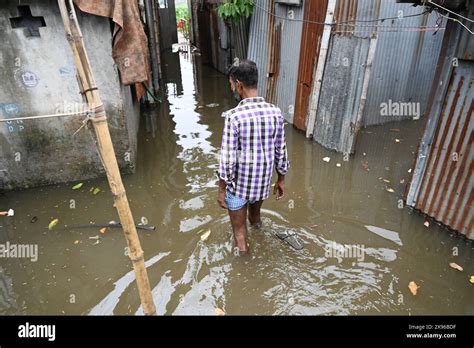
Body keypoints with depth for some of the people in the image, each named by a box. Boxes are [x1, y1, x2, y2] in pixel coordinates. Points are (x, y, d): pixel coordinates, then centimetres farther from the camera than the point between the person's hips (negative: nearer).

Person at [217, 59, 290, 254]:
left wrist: (221, 190, -7)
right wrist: (281, 180, 12)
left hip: (238, 185, -5)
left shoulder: (234, 116, -23)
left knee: (239, 229, 15)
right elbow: (281, 153, -1)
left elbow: (227, 159, -20)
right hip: (263, 183, 5)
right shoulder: (275, 113, -9)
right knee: (255, 214, 33)